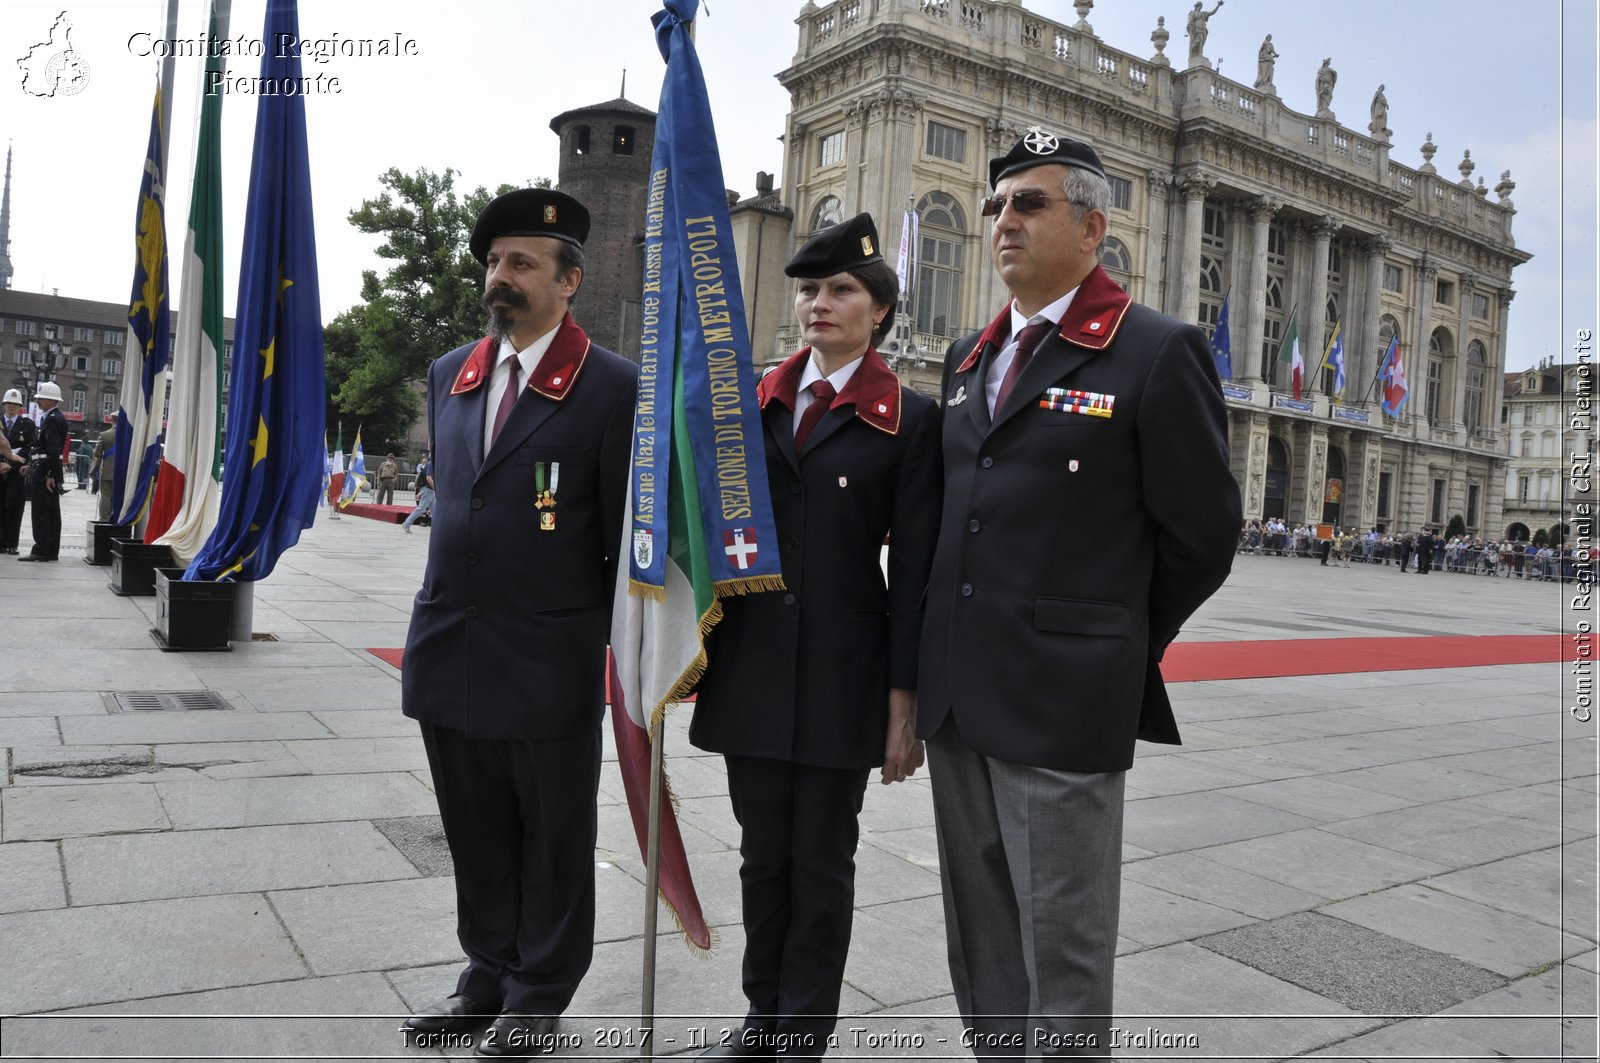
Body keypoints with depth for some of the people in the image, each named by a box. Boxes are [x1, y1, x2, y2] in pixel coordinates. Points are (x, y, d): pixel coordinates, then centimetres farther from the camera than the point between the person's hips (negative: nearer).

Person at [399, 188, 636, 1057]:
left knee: (553, 841, 11)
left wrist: (615, 645, -4)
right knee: (475, 833, 18)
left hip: (549, 661, -5)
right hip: (450, 650, 6)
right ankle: (488, 975, 37)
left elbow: (628, 533, -7)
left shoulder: (612, 387, -9)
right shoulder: (449, 374, 10)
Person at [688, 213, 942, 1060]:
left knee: (821, 863, 8)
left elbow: (913, 570, -6)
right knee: (762, 855, 15)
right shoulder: (755, 402, 9)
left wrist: (903, 703, -8)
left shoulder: (909, 418, -3)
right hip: (751, 665, 4)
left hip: (842, 672, -4)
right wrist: (696, 640, 8)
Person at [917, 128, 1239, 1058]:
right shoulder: (970, 356, 13)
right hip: (956, 700, 7)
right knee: (980, 945, 19)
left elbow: (1201, 538, -5)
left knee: (1063, 958, 6)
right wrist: (939, 663, 14)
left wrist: (1114, 649, 3)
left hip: (1063, 707, -7)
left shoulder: (1159, 352, -9)